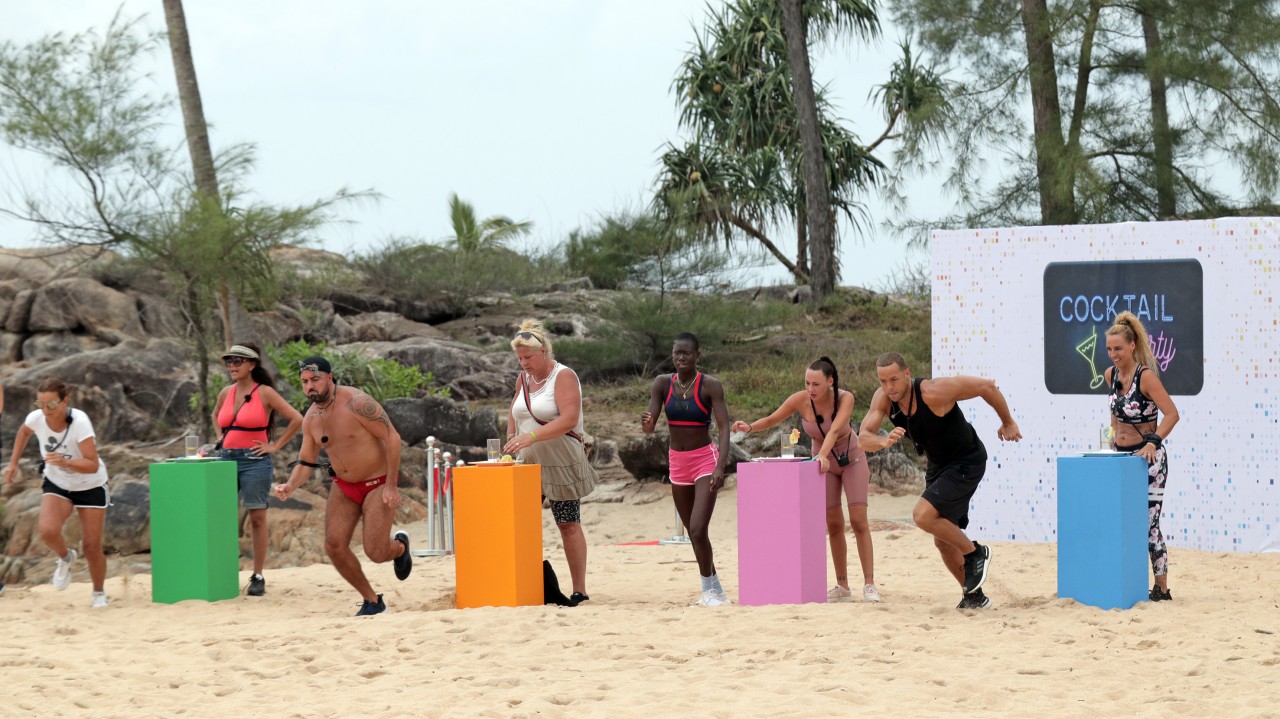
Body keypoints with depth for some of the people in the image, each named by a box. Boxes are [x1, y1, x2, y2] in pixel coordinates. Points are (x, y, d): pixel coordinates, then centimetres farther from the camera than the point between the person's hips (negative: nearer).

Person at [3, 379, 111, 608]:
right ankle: (66, 558, 9)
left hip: (91, 486, -3)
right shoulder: (36, 418, -19)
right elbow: (24, 431, 8)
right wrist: (13, 463, 6)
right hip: (57, 484, 3)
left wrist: (64, 462, -48)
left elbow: (92, 465, -34)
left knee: (92, 546, -2)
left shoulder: (79, 422, -31)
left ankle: (98, 593, 26)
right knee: (48, 531, -25)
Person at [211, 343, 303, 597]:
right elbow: (216, 415, 32)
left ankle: (258, 577, 3)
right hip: (226, 459, 5)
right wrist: (220, 436, 15)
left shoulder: (265, 393, -4)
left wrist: (276, 446, -7)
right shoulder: (226, 393, 10)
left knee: (257, 518, -1)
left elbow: (296, 419, -6)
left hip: (254, 460, -5)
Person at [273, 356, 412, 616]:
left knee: (375, 552, -13)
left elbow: (392, 438, -20)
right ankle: (372, 601, 10)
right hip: (343, 486, 6)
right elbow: (306, 461, 7)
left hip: (378, 483, -6)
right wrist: (290, 486, -14)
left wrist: (391, 485, -21)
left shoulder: (357, 403, -23)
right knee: (334, 546, -7)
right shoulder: (311, 418, -1)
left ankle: (399, 546, 27)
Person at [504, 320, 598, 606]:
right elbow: (515, 410, 27)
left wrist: (531, 437, -30)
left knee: (568, 525, -3)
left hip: (561, 463, -7)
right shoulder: (523, 378, 11)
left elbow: (569, 419, -23)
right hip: (529, 463, 7)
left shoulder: (563, 376, -11)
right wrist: (511, 438, 10)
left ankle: (579, 590, 2)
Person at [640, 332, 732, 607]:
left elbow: (724, 427, -17)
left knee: (698, 529, -17)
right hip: (677, 461, 5)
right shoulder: (663, 383, -2)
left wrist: (720, 466, -29)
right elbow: (650, 426, -5)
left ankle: (709, 589, -3)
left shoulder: (710, 386, -12)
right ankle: (715, 590, 26)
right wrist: (646, 423, -31)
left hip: (705, 459, -5)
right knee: (693, 532, 12)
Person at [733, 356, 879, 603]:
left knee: (859, 520, -11)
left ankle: (869, 584, -10)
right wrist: (749, 427, -35)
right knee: (833, 525, 1)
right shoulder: (800, 400, -22)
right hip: (824, 462, 3)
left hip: (851, 459, -3)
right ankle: (842, 587, 6)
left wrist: (823, 455, -58)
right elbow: (772, 419, -16)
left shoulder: (845, 398, -28)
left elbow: (835, 430, -42)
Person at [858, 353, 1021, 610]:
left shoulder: (934, 392, -31)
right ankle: (974, 596, 27)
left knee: (923, 516, -23)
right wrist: (884, 441, -43)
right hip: (938, 466, 8)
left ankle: (975, 553, -2)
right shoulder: (883, 399, -12)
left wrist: (1008, 423, -8)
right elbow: (863, 438, -20)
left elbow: (987, 387, -21)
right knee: (942, 539, 11)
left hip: (967, 463, -8)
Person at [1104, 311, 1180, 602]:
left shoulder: (1146, 376, -16)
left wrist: (1153, 442, -31)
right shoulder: (1111, 375, 5)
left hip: (1147, 458, -7)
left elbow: (1171, 414, -22)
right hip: (1121, 457, 7)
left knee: (1149, 523, -8)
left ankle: (1162, 589, -1)